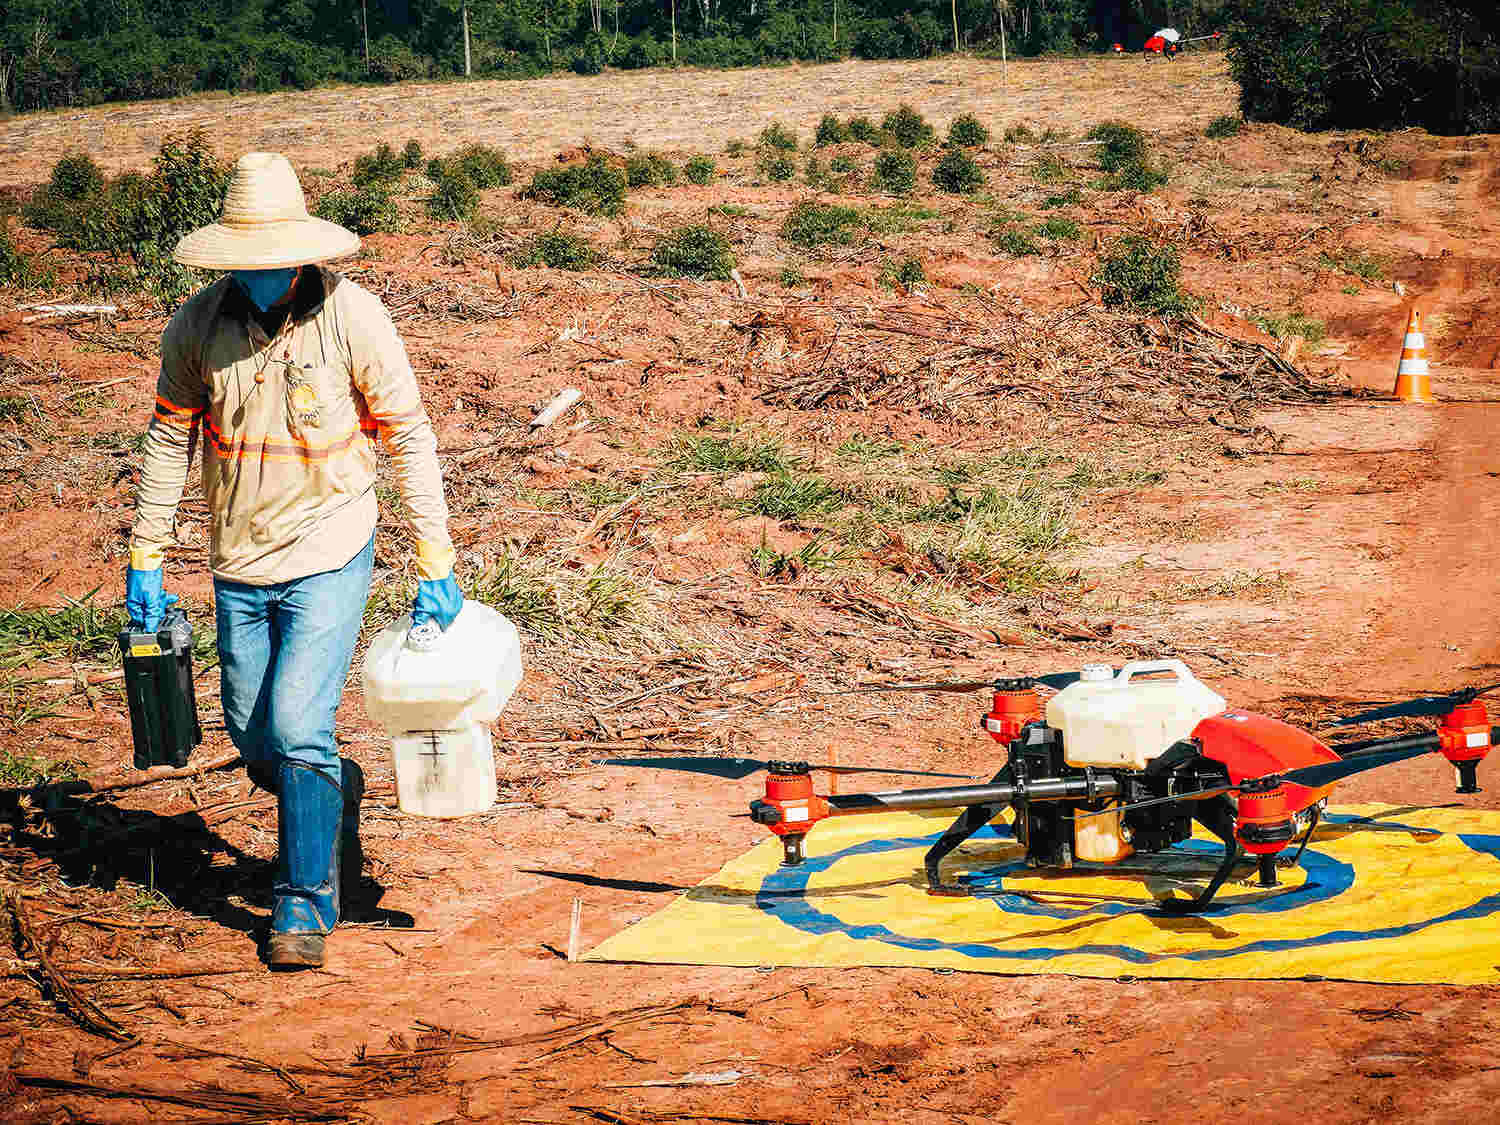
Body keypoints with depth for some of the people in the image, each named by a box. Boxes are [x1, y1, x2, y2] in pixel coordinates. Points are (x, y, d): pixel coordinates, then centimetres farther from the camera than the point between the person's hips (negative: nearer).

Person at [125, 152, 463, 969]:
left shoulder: (353, 318, -14)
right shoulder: (198, 325, -6)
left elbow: (410, 439, -6)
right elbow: (169, 438, 6)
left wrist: (436, 567, -6)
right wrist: (146, 558, 6)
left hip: (328, 557, -4)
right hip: (238, 566, 4)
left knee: (298, 728, -15)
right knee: (256, 743, 12)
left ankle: (306, 901, 0)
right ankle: (336, 793, 44)